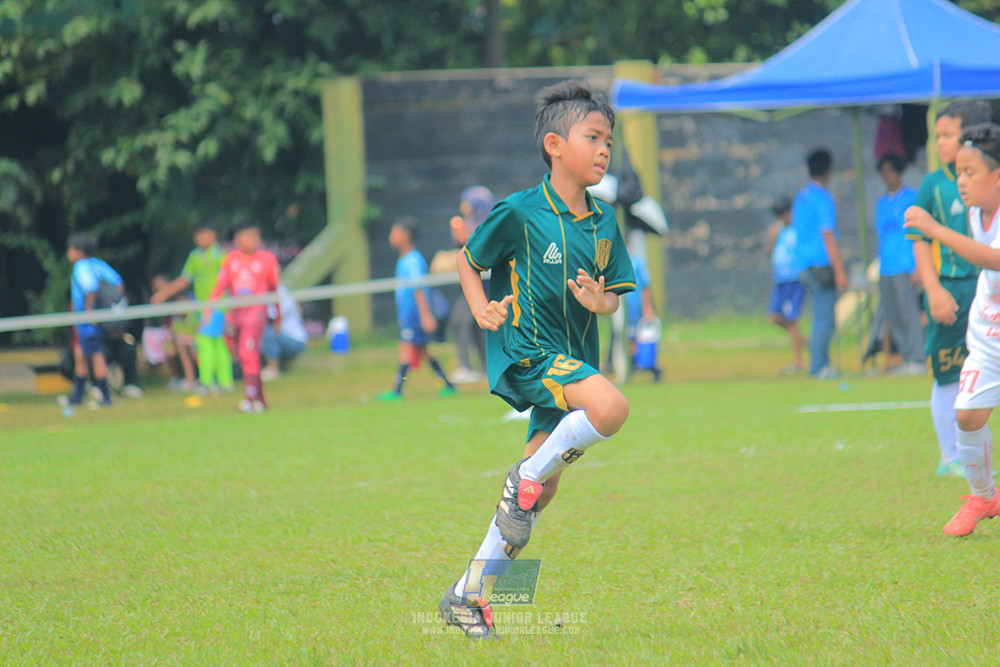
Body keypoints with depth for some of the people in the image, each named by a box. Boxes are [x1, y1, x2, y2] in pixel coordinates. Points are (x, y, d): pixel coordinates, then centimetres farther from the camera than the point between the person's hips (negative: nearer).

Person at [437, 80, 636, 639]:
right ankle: (527, 476, -9)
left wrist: (599, 302, -11)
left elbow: (616, 296, 12)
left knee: (539, 492, 6)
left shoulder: (604, 223, 7)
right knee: (611, 407, -32)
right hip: (526, 349, -7)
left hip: (573, 358, 7)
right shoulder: (520, 213, -10)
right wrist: (482, 310, -12)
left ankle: (469, 595, 17)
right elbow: (469, 260, 3)